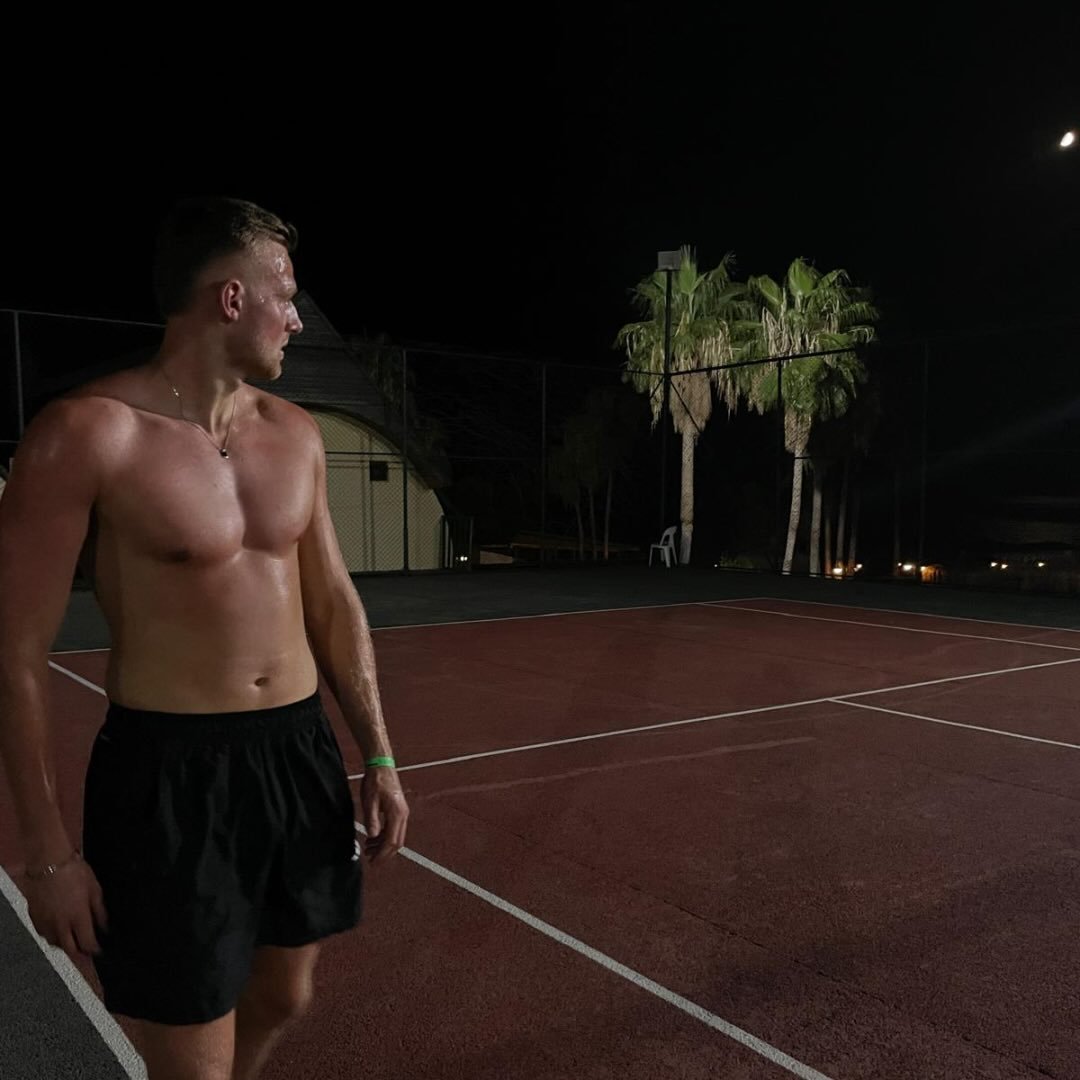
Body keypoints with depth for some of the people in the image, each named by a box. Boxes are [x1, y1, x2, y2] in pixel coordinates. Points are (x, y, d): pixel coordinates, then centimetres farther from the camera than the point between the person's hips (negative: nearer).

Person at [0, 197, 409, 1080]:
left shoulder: (294, 434, 5)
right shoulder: (89, 433, -14)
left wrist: (378, 755, 10)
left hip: (301, 752, 6)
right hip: (171, 770, -6)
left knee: (283, 998, 22)